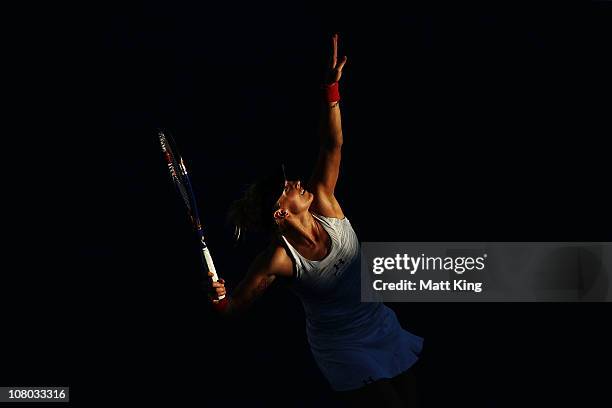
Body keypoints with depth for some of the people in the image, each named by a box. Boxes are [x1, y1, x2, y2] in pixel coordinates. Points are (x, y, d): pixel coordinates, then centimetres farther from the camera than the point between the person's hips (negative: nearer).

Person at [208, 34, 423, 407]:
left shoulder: (325, 207, -10)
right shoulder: (279, 259, -23)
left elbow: (332, 147, -12)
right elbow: (236, 306, -20)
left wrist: (332, 89, -21)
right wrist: (220, 300, -44)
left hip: (385, 331, 6)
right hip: (347, 354, -6)